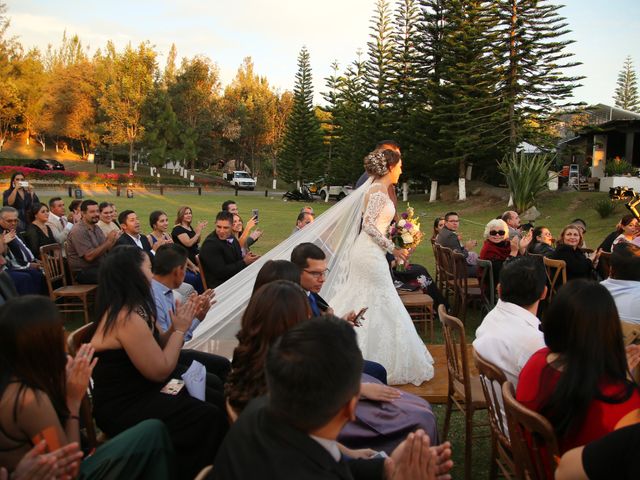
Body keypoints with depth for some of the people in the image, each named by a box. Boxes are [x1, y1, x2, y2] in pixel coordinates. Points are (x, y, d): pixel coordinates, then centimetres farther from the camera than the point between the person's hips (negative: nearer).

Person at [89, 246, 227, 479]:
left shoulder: (129, 309, 4)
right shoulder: (127, 318, -26)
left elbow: (155, 348, 9)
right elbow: (161, 370, -22)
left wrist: (176, 326, -4)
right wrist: (180, 330, -12)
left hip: (133, 391, 10)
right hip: (123, 408, -10)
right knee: (210, 418, -16)